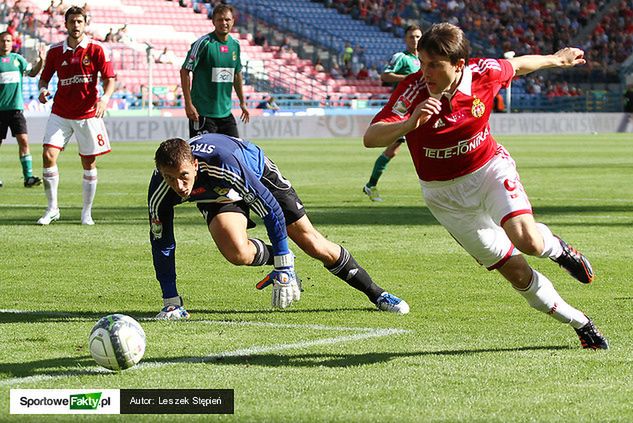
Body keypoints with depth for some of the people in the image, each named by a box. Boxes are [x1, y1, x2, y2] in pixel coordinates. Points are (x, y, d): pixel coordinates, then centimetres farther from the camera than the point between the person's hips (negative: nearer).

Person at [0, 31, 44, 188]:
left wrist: (40, 61, 1)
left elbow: (32, 73, 17)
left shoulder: (17, 58, 10)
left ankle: (28, 177, -10)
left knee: (23, 140, -9)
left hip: (16, 107, 2)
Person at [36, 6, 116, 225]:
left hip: (88, 115, -2)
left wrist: (104, 98, -24)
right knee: (48, 156, -11)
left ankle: (87, 212, 16)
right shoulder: (55, 51, 2)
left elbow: (109, 79, -5)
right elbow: (44, 77, 12)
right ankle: (52, 208, 1)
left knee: (89, 164, 4)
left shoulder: (96, 49, -5)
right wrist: (43, 89, -11)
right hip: (60, 114, 2)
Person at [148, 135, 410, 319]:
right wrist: (171, 302, -13)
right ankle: (277, 259, 4)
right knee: (237, 252, -30)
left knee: (313, 244, 0)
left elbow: (271, 209, -33)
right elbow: (161, 243, -17)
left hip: (258, 173, -2)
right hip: (216, 197, 2)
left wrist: (284, 268, -28)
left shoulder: (224, 161, -44)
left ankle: (376, 294, 19)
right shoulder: (159, 192, -33)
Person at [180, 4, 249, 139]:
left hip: (226, 112, 7)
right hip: (203, 113, -7)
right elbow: (185, 71, -12)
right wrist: (188, 104, -17)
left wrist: (242, 102, 23)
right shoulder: (204, 43, -11)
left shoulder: (235, 44, 9)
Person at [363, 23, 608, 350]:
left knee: (527, 241, -26)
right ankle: (580, 323, 18)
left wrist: (556, 59, 25)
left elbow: (517, 65, 7)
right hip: (445, 194, 0)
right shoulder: (412, 91, -24)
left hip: (490, 169, 0)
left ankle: (555, 247, 13)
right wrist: (410, 123, -53)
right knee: (514, 271, -1)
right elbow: (370, 138, -34)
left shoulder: (484, 74, -17)